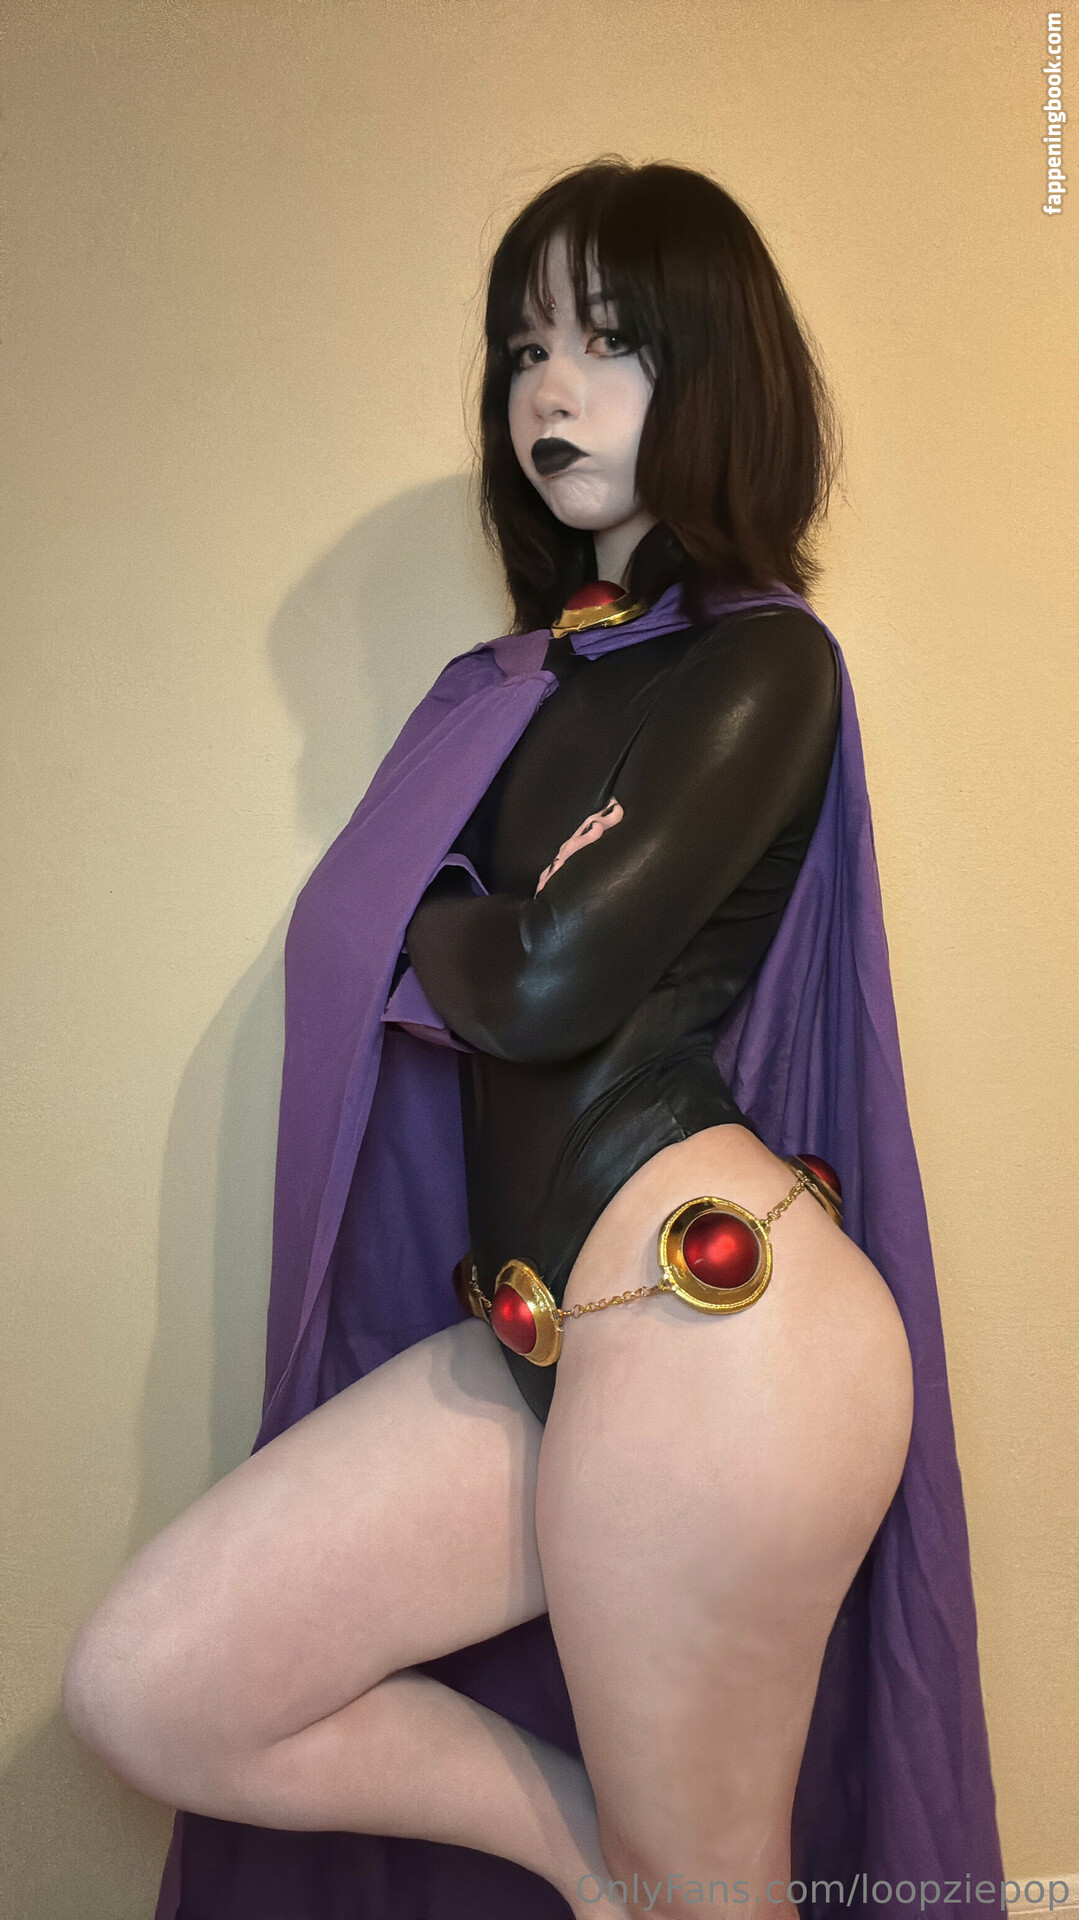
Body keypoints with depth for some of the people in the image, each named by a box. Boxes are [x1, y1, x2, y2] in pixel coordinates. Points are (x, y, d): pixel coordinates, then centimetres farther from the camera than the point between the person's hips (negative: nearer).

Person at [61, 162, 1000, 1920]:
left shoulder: (759, 658, -5)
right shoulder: (534, 677, 17)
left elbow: (551, 982, -16)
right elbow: (354, 927, 9)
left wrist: (453, 934, 4)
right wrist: (506, 927, -10)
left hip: (703, 1314, -7)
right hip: (539, 1332, 8)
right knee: (143, 1688, 5)